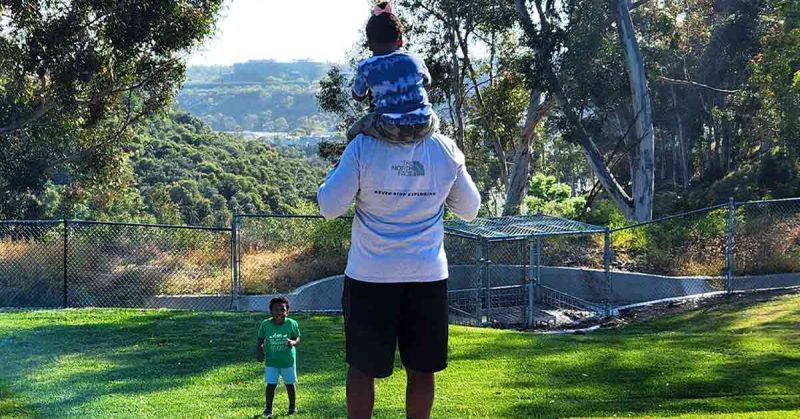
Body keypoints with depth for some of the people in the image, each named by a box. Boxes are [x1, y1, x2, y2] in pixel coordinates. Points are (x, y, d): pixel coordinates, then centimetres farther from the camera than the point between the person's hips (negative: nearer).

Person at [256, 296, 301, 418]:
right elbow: (260, 341, -1)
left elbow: (297, 338, -2)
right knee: (270, 385, -1)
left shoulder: (291, 324, -13)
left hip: (288, 360, 0)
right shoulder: (265, 324, -12)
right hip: (271, 361, 0)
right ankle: (268, 409, 15)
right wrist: (259, 353, -15)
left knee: (290, 384, 12)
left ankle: (292, 406, 32)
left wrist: (293, 342, -24)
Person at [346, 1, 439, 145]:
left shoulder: (365, 67, 0)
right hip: (423, 129, 3)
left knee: (353, 134, 22)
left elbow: (358, 96, 16)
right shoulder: (416, 61, 6)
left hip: (391, 131, -3)